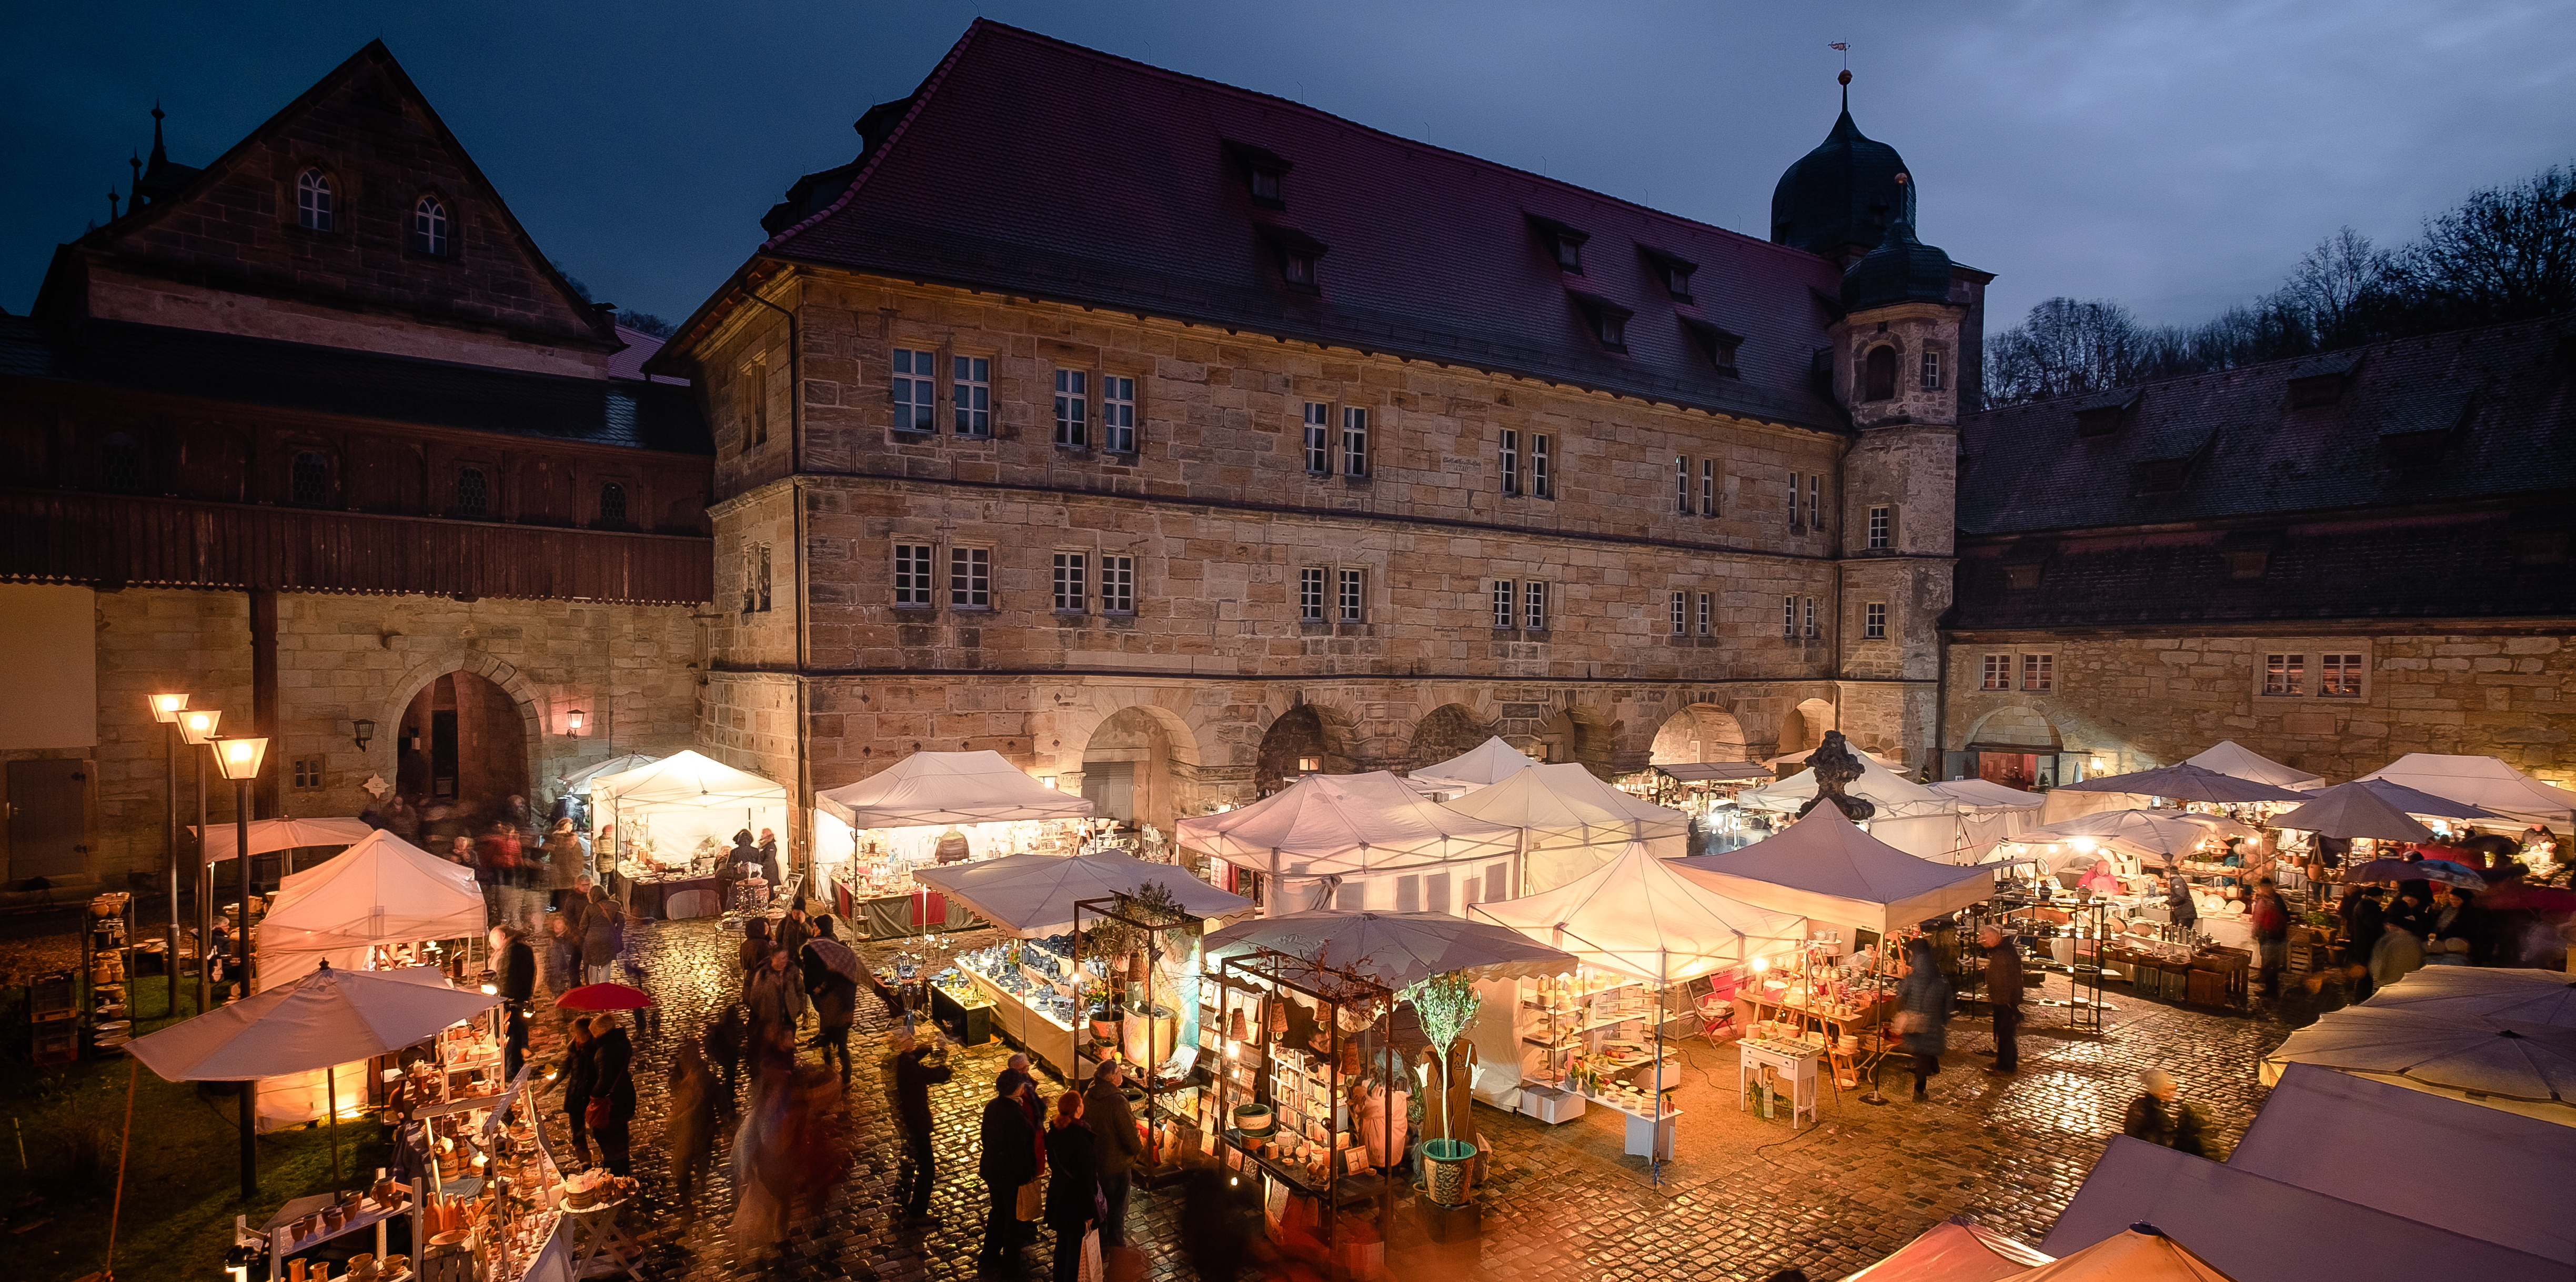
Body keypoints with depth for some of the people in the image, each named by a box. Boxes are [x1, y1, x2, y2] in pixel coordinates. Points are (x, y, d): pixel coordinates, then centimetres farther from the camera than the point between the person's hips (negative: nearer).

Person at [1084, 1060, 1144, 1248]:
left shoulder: (1088, 1096, -8)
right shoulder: (1117, 1102, -30)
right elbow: (1129, 1134, -23)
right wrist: (1139, 1149, -3)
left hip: (1095, 1159, 7)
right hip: (1116, 1162, -7)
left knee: (1099, 1202, 24)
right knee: (1118, 1205, 13)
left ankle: (1099, 1240, 39)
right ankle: (1116, 1245, 27)